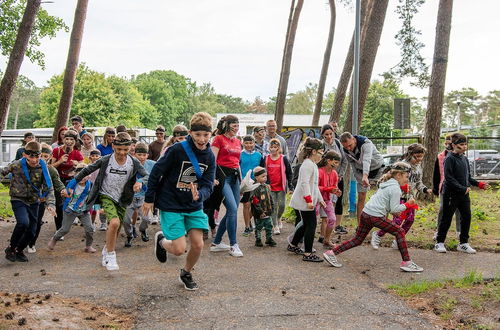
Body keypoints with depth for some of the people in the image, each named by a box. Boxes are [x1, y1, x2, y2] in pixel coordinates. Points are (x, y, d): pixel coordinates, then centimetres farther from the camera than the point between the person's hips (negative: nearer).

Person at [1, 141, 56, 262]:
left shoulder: (42, 168, -11)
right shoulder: (16, 165, -14)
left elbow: (49, 188, -9)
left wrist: (50, 204, -21)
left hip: (34, 202, 3)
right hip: (18, 200, -3)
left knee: (31, 231, 5)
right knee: (23, 222, -28)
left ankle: (19, 250, 33)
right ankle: (10, 248, -5)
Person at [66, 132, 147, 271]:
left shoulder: (134, 163, -11)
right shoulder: (106, 160, -13)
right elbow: (88, 169, 1)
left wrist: (140, 183, -32)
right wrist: (74, 181, 3)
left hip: (122, 200, 3)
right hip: (106, 195, -3)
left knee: (115, 231, 9)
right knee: (115, 222, -27)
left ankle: (106, 252, 39)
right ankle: (110, 256, -10)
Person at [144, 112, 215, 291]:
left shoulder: (209, 157, -3)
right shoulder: (178, 150, -18)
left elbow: (208, 185, -7)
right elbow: (156, 172, -10)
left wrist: (199, 195, -30)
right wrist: (149, 199, -6)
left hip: (194, 207, 5)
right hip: (171, 204, -5)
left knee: (198, 245, -1)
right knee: (179, 249, -10)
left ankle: (186, 273, 28)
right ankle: (161, 240, 25)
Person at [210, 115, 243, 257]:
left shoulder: (238, 142, 18)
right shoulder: (219, 139, -4)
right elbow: (212, 160, -9)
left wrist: (241, 180, 21)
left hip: (234, 177, 8)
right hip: (222, 176, -8)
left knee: (231, 212, 6)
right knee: (233, 209, -16)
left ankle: (216, 243, 17)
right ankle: (233, 245, -8)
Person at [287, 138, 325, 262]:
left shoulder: (313, 165, 19)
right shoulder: (308, 164, -15)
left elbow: (314, 185, 26)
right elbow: (305, 183, -24)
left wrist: (320, 199, 26)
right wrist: (309, 200, -27)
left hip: (307, 202, 11)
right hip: (304, 202, -11)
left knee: (306, 224, 18)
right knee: (311, 225, -7)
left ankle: (292, 245, 32)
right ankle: (307, 254, -3)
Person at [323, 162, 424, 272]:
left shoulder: (385, 184, 21)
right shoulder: (395, 189, -6)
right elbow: (394, 209, -9)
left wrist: (396, 211, 22)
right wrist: (408, 204, 1)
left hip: (365, 213, 9)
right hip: (376, 217, -9)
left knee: (357, 240, 12)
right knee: (399, 232, 3)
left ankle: (331, 253, 9)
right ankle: (406, 262, 3)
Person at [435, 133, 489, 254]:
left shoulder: (465, 159, 11)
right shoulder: (449, 159, -12)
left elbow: (468, 177, 18)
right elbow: (449, 178, -18)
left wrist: (479, 184, 4)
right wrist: (462, 188, -22)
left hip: (464, 194, 7)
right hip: (451, 194, -7)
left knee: (466, 217, 7)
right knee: (447, 219, 1)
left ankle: (463, 244, 19)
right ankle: (439, 243, 13)